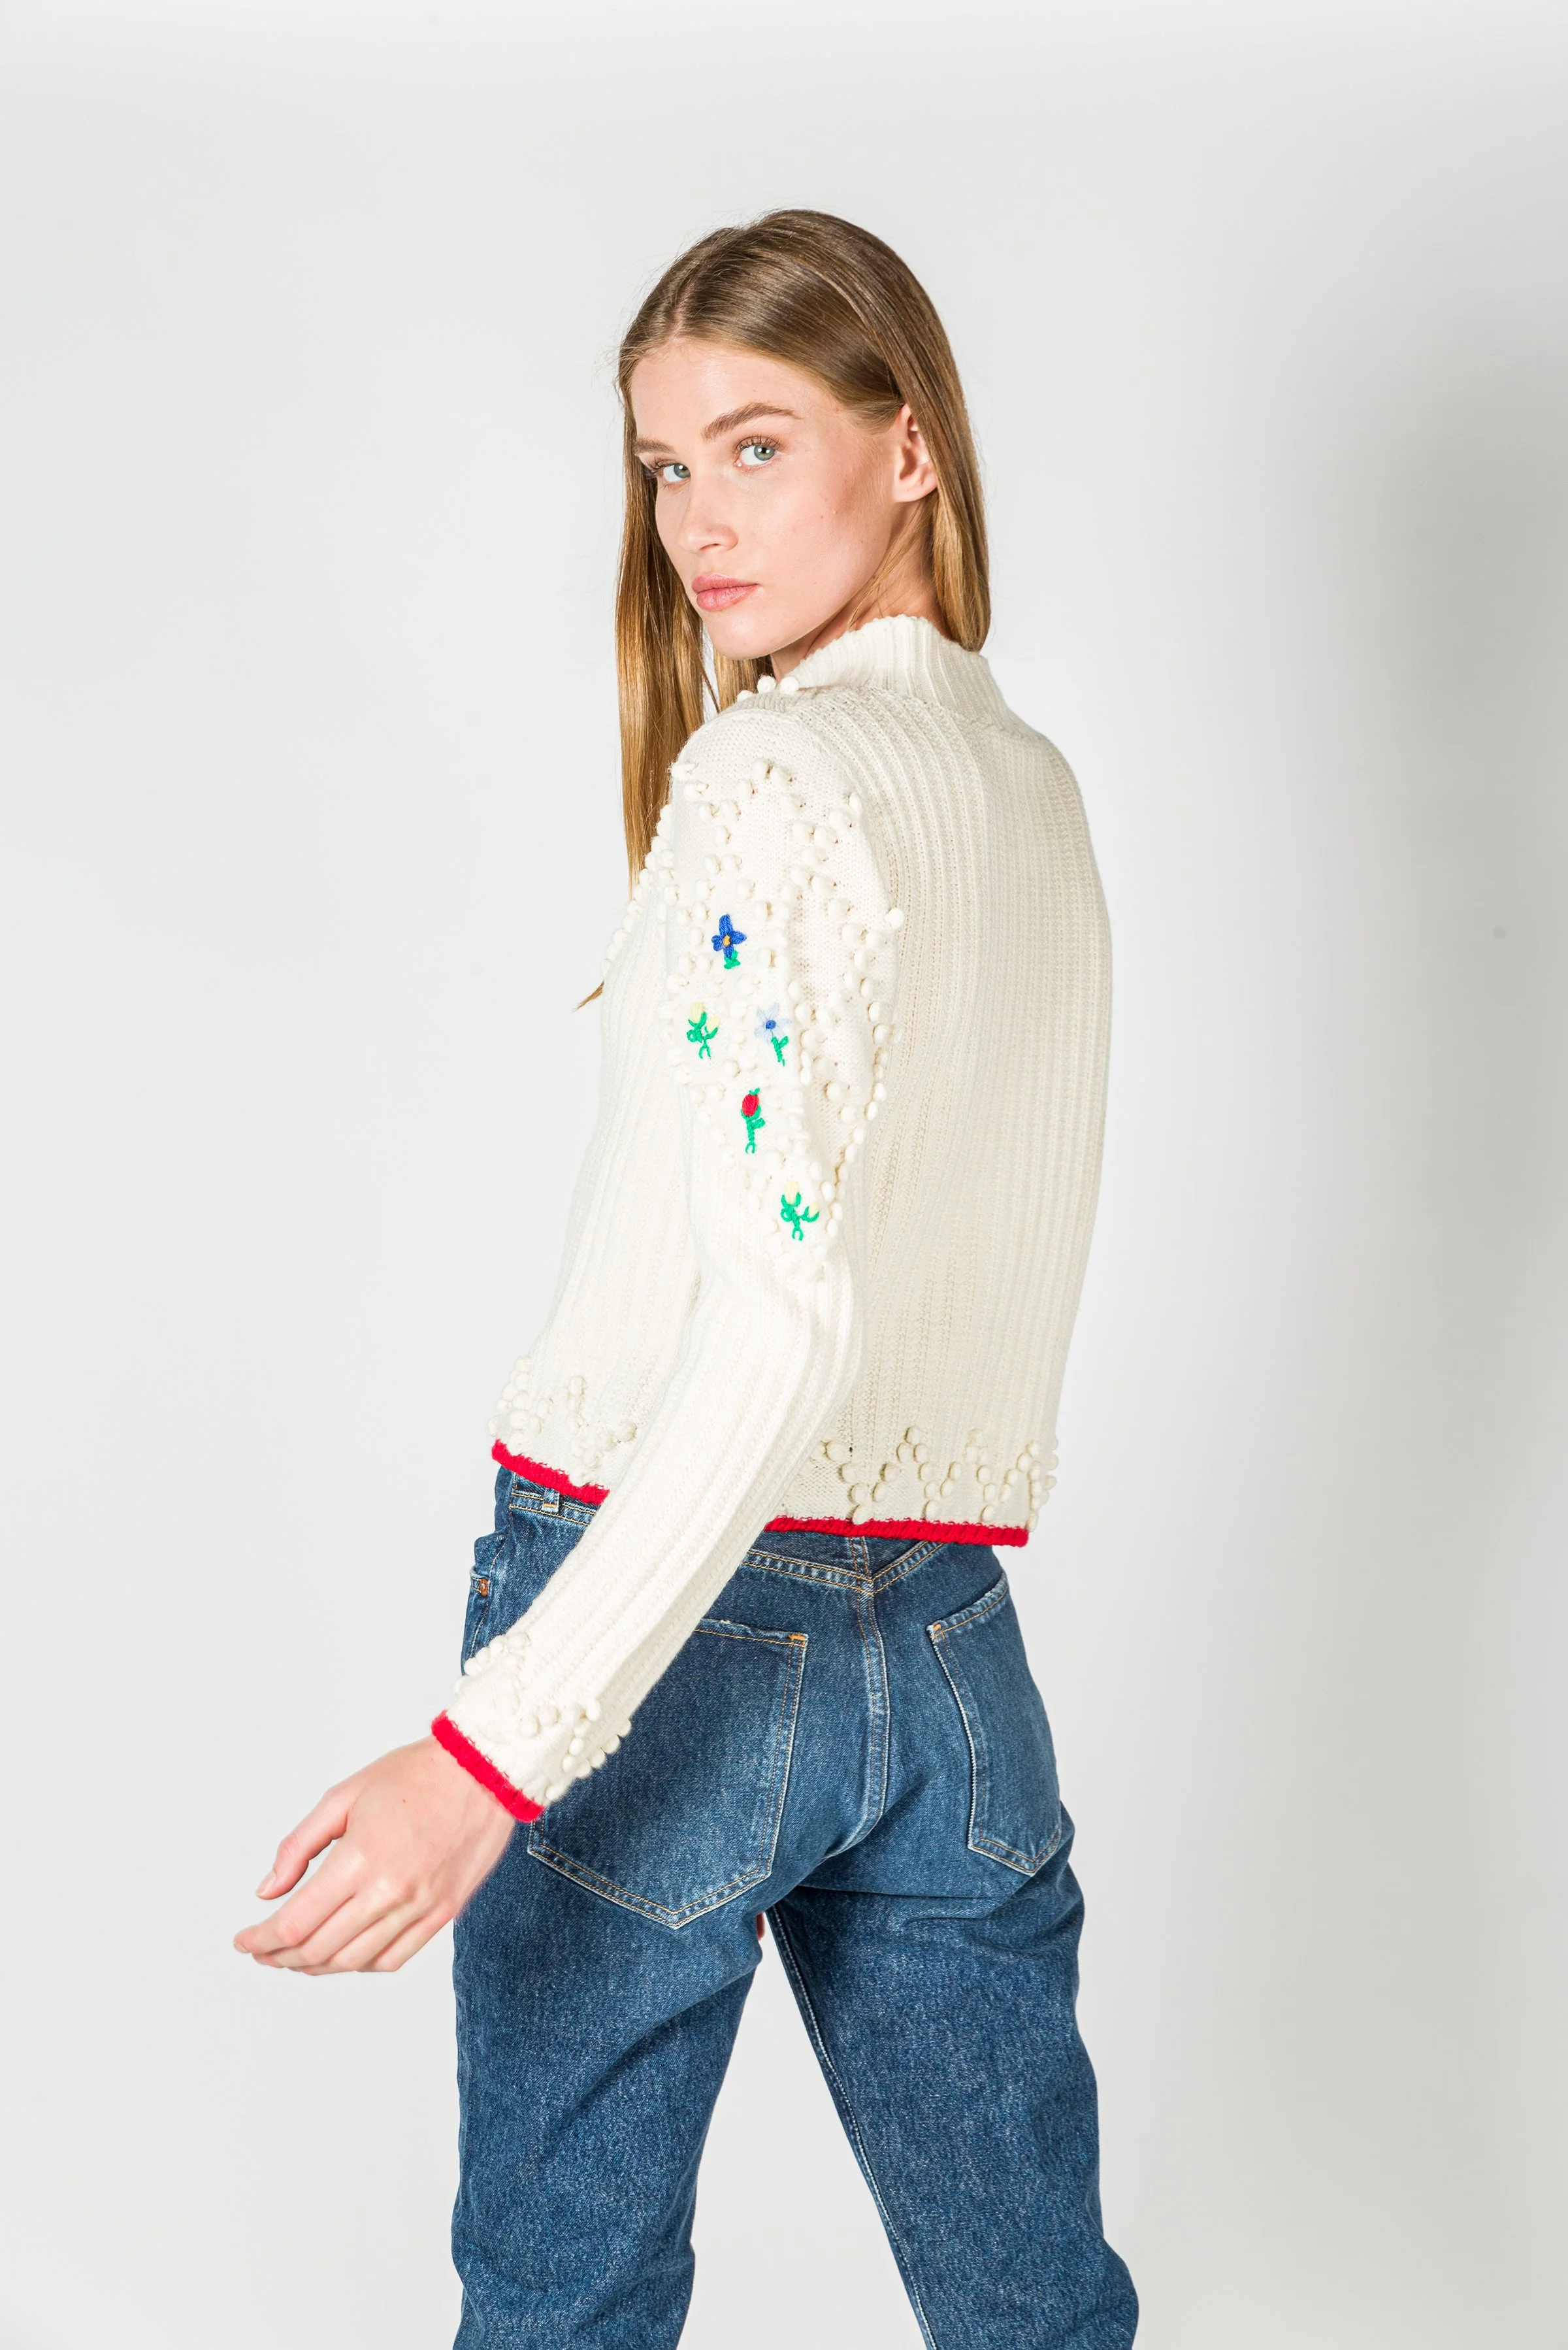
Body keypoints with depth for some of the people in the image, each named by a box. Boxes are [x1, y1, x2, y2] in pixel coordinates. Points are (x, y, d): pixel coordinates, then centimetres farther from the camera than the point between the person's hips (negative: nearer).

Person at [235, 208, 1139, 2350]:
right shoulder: (1041, 794, 11)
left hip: (679, 1617, -7)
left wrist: (498, 1739, -25)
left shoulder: (774, 769, -12)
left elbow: (785, 1312, -23)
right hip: (954, 1642, 7)